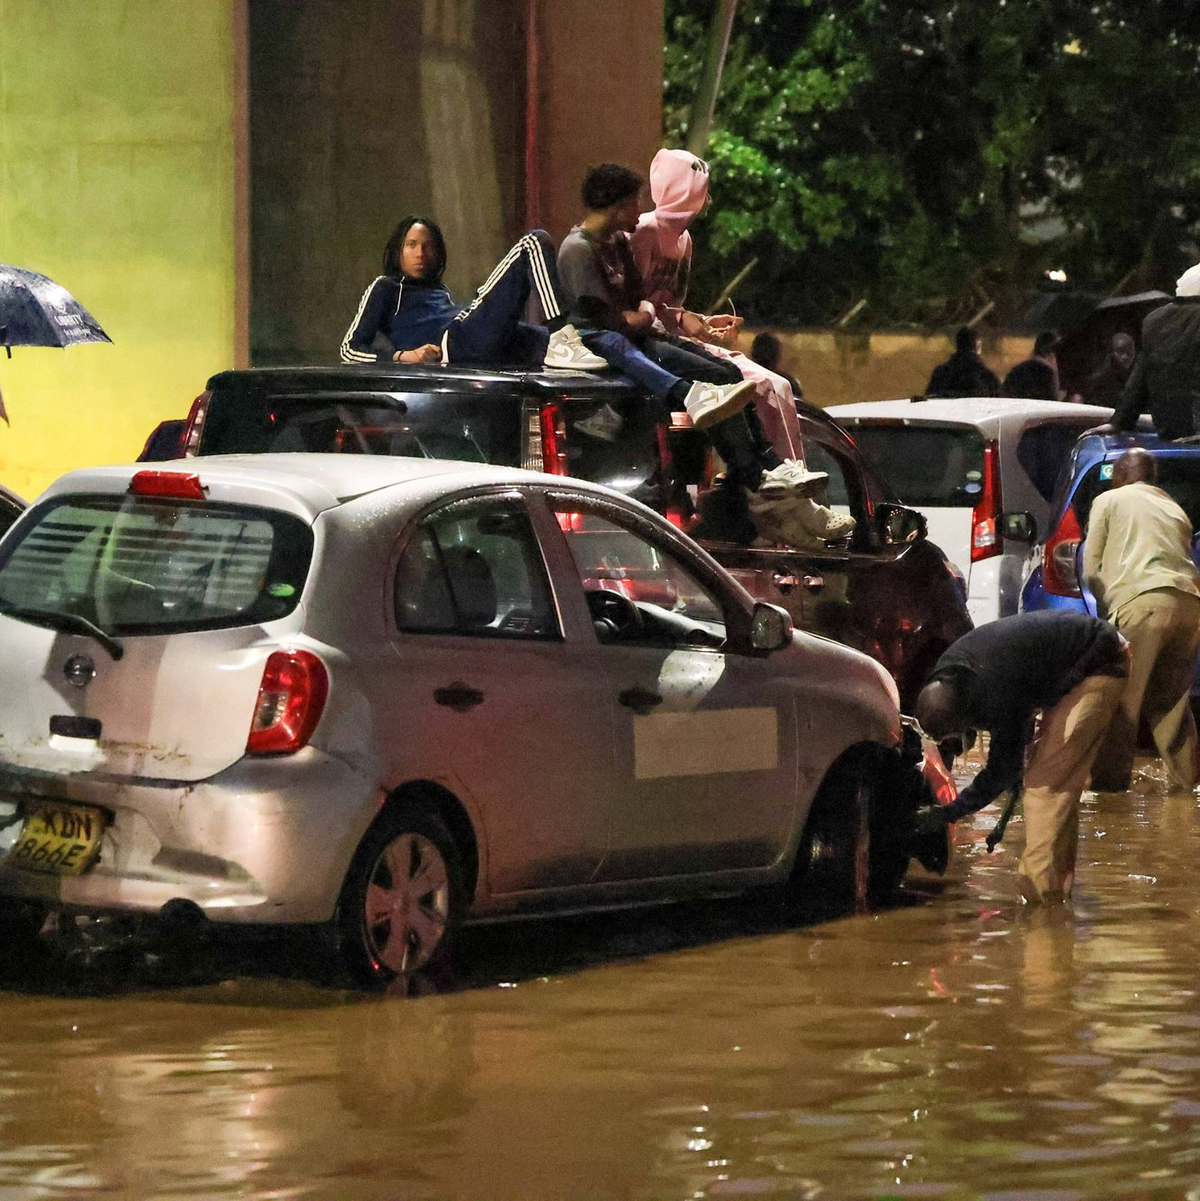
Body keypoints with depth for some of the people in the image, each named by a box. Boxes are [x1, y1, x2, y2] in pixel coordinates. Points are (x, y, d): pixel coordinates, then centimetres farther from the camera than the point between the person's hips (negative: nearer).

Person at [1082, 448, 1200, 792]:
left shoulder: (1108, 500, 16)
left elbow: (1091, 570, 13)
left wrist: (1107, 608, 26)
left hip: (1143, 599, -5)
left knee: (1122, 697, -3)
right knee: (1172, 699, 16)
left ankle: (1109, 778, -5)